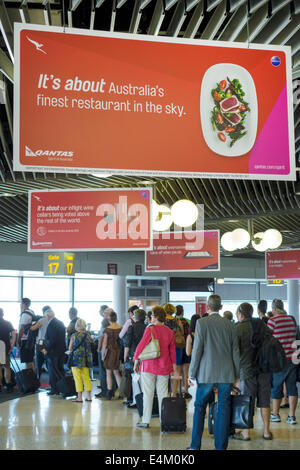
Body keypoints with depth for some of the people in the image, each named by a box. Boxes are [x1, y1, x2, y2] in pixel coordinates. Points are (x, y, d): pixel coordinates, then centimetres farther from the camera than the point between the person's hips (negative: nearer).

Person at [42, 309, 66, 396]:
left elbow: (52, 340, -23)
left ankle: (54, 389, 1)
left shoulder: (51, 324, -17)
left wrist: (46, 349, -14)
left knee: (53, 371, -1)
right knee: (60, 370, 15)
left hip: (53, 352, -9)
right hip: (62, 351, 9)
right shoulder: (61, 323, 11)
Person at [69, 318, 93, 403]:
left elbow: (70, 348, 1)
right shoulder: (88, 335, 2)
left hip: (76, 358, -4)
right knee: (86, 377, 12)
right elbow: (91, 347, 9)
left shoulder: (74, 335, -8)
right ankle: (89, 396, 13)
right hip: (86, 359, 4)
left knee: (78, 378, 1)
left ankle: (79, 397, 0)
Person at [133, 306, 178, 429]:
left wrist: (136, 363, -2)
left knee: (148, 394, 2)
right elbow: (172, 351, 10)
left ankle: (146, 421, 4)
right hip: (164, 368, 4)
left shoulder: (150, 329, -11)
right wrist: (174, 369, 16)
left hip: (149, 367, -4)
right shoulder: (170, 332, 4)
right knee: (163, 394, 8)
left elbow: (141, 346, -11)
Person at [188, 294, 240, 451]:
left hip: (206, 373, -2)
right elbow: (235, 351, 8)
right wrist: (236, 374, 15)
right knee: (223, 408, 7)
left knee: (200, 407, 8)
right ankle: (221, 446, 9)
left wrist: (192, 373, -2)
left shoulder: (202, 323, -5)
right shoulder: (230, 325, 5)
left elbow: (197, 349, -8)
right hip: (227, 373, 2)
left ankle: (195, 445, 9)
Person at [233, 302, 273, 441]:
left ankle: (246, 433, 7)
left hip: (247, 369, -4)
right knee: (264, 401, 9)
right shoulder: (261, 324, 6)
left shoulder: (237, 329, -6)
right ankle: (266, 432, 13)